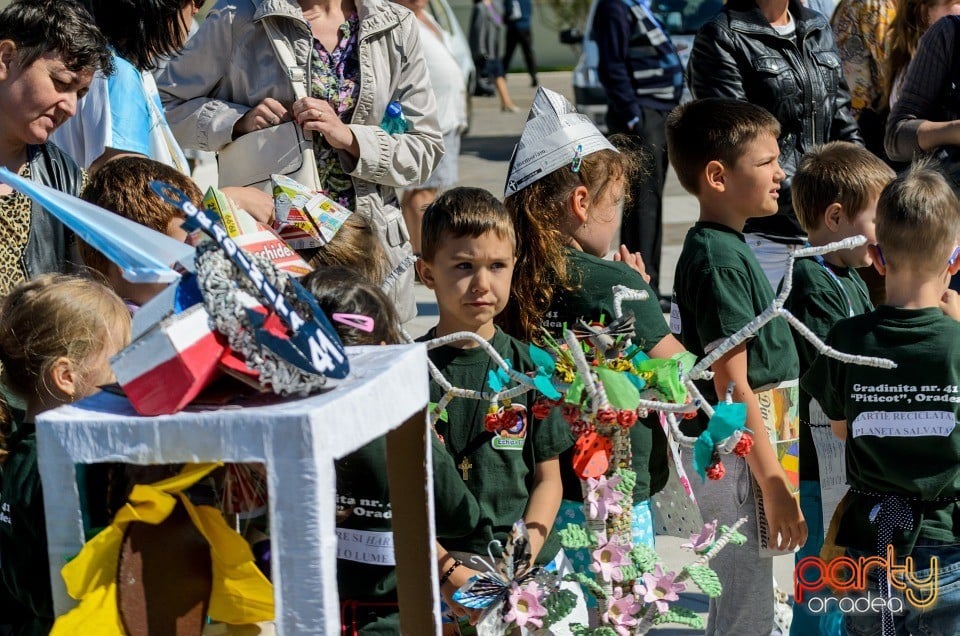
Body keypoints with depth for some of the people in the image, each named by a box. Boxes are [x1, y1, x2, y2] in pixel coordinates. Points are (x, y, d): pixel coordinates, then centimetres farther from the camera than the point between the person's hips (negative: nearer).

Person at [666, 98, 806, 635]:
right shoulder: (719, 259, -19)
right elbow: (732, 386, -22)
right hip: (738, 462, -10)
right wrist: (775, 485, -21)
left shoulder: (726, 248, 12)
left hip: (739, 454, 10)